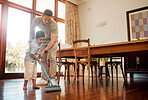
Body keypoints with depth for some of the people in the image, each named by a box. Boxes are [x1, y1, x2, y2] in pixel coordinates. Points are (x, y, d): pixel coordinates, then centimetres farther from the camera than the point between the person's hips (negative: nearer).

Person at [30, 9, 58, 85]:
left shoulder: (53, 24, -34)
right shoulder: (37, 20, -21)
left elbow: (53, 40, -39)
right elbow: (32, 28, 2)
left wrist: (44, 51, -43)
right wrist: (31, 39, 2)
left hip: (52, 41, -4)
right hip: (43, 40, 4)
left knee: (52, 58, -15)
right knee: (43, 59, -2)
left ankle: (52, 79, -9)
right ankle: (44, 79, 2)